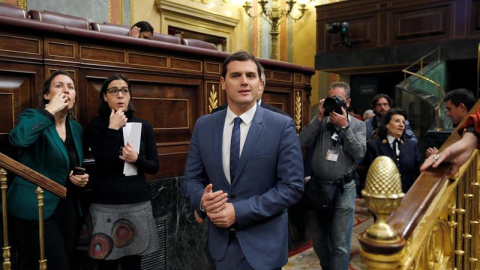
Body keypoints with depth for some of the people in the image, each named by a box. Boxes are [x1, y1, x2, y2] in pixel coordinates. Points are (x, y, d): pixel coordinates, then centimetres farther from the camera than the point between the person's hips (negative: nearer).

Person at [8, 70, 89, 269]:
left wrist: (81, 177, 0)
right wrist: (50, 110, -23)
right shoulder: (32, 117, -7)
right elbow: (18, 139, -31)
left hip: (69, 209, 7)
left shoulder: (76, 128, 10)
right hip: (36, 210, -6)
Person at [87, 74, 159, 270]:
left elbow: (154, 166, 5)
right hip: (106, 205, -2)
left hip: (138, 203, 2)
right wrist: (113, 129, -17)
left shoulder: (143, 126, 4)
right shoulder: (96, 125, -2)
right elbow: (103, 165, -14)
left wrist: (136, 159, -13)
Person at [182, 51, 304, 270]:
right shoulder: (203, 126, 0)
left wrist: (239, 211, -20)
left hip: (264, 243, -3)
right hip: (220, 241, 3)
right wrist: (203, 199, -19)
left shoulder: (282, 126, -11)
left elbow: (293, 186, -14)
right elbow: (191, 179, 4)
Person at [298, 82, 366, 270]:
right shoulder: (319, 122, 6)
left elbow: (359, 152, -12)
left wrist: (344, 126, -16)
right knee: (317, 236, 18)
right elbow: (303, 143, -9)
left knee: (340, 244, 1)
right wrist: (319, 118, -12)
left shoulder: (357, 125, 3)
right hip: (317, 186, 3)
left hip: (343, 189, -2)